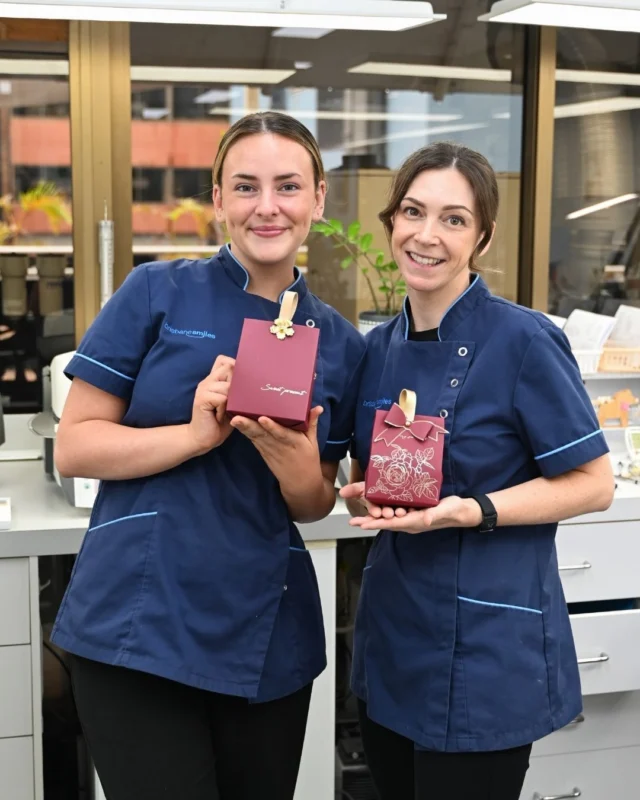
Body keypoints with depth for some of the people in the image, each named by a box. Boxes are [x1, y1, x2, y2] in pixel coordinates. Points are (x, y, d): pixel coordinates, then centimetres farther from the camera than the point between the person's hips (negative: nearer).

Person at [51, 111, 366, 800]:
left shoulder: (339, 342, 6)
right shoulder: (158, 294, -3)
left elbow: (315, 506, 11)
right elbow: (72, 447, -5)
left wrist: (295, 462, -12)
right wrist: (197, 435, -19)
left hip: (268, 637, 4)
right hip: (139, 627, -3)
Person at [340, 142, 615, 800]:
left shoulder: (522, 340, -13)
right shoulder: (378, 347, 5)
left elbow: (593, 484, -12)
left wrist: (472, 512, -24)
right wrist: (363, 498, -7)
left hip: (486, 656, -6)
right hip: (390, 640, 6)